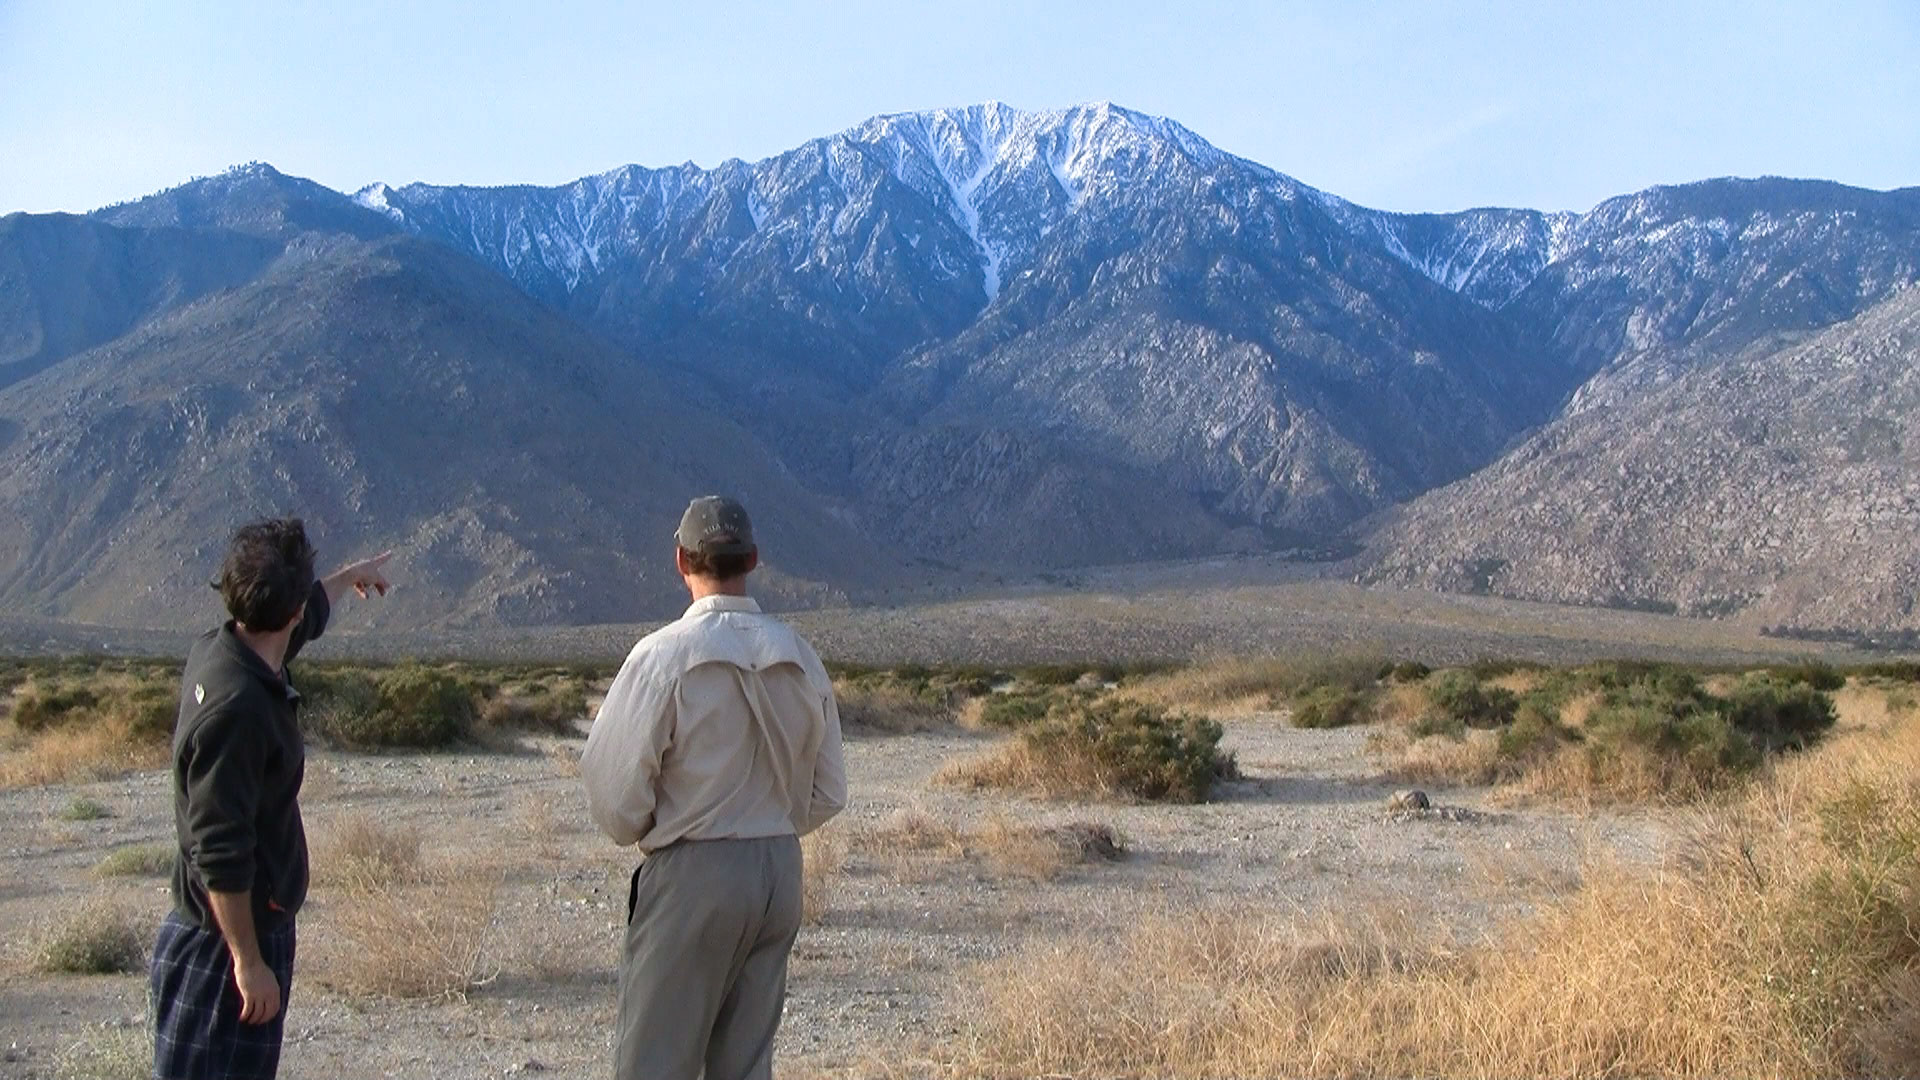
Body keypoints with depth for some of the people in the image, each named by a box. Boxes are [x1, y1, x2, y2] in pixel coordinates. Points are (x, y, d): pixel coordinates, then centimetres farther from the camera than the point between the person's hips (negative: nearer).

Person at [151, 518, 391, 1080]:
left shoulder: (219, 654, 4)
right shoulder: (236, 706, -26)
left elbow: (306, 618, 27)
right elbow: (219, 851, -26)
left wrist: (351, 576, 45)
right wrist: (248, 961, -21)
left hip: (254, 929, 10)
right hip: (223, 945, -10)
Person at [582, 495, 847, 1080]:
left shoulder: (664, 654, -13)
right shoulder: (800, 657, 3)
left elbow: (614, 790, -11)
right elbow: (828, 794, 9)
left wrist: (636, 832, 9)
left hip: (693, 875, -5)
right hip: (781, 871, 5)